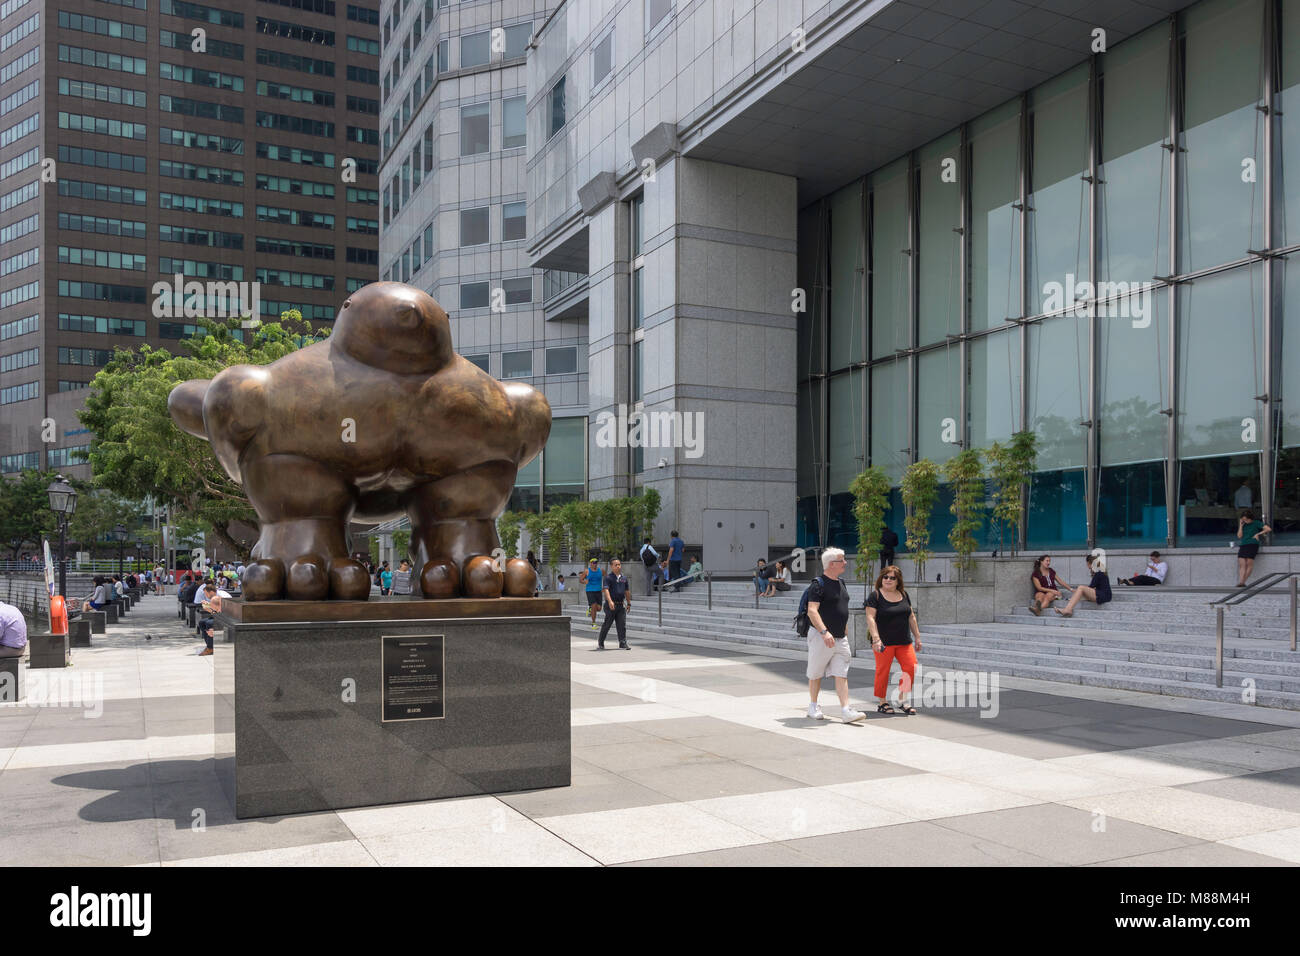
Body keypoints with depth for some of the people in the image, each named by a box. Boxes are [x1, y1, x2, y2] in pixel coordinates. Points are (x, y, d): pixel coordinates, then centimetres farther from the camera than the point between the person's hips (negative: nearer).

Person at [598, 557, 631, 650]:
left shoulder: (624, 578, 12)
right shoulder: (608, 578, -6)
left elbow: (627, 591, 22)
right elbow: (605, 590, -20)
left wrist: (629, 603, 22)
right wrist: (610, 601, -33)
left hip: (621, 605, 5)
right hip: (610, 606, -5)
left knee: (622, 626, -2)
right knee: (607, 625, 2)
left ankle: (623, 644, -1)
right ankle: (600, 643, 16)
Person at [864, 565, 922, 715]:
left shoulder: (904, 594, 12)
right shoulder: (875, 596, -5)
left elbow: (911, 617, 18)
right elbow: (870, 618, -12)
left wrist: (917, 637, 15)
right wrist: (876, 638, -21)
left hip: (904, 642, 5)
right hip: (884, 642, -5)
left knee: (911, 667, -3)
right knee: (883, 671, -3)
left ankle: (903, 701, 10)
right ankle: (881, 703, 11)